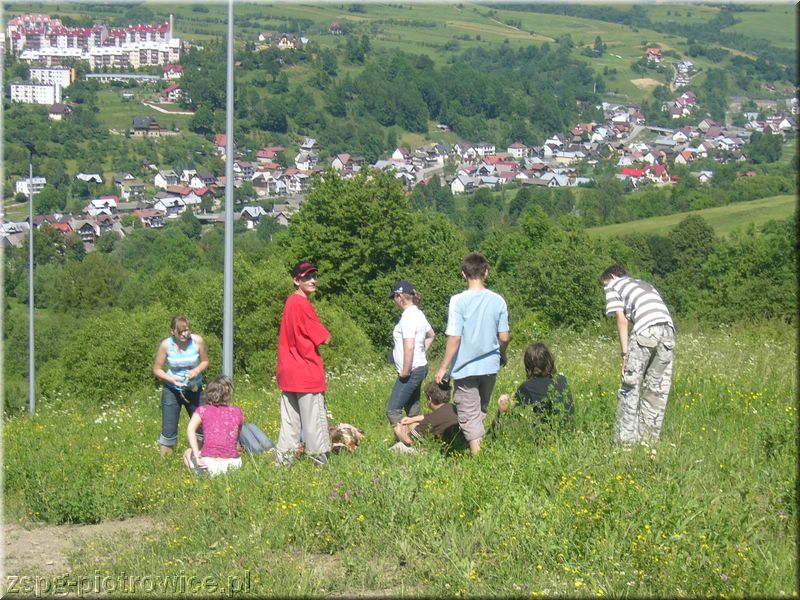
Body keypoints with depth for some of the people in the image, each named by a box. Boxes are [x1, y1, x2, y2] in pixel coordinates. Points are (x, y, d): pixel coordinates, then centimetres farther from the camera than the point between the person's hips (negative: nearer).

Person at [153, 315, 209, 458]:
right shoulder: (166, 344, -14)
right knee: (169, 430, -5)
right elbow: (157, 370, -7)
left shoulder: (197, 341, -12)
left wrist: (196, 371, -18)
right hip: (172, 391, -2)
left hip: (194, 390, 2)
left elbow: (205, 361, 3)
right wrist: (173, 380, -22)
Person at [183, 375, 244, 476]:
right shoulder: (237, 412, 10)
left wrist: (197, 455, -14)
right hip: (233, 463, 2)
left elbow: (190, 429, -12)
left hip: (208, 462, -2)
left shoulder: (203, 410, 4)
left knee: (187, 453, 30)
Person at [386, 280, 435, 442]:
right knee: (412, 411, 14)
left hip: (411, 371, -10)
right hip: (420, 367, 10)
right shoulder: (418, 313, 11)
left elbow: (409, 347, -26)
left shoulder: (408, 317, -19)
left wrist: (405, 371, -19)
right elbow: (430, 335, 27)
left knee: (392, 409, -10)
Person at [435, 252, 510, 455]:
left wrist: (443, 368, -6)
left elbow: (454, 338, -15)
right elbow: (504, 337, 1)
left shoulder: (458, 301, -14)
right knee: (481, 412, 20)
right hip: (490, 366, 4)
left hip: (465, 368, -4)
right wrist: (502, 356, 22)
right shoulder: (498, 300, -3)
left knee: (470, 415, 1)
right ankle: (481, 450, 24)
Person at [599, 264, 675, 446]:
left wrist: (625, 354, 5)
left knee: (630, 384, 2)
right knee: (658, 386, 11)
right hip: (668, 328, 6)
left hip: (646, 329, -6)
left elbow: (621, 319, 6)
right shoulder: (644, 284, 36)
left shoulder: (612, 286, 20)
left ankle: (626, 438, 0)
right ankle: (650, 437, 13)